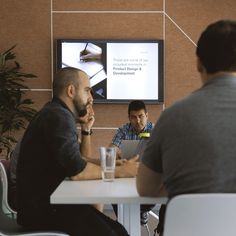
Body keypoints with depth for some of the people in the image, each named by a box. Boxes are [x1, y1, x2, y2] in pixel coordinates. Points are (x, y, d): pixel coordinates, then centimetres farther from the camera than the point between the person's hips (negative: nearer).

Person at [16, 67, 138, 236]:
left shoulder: (58, 114, 18)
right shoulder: (58, 117, -15)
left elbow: (79, 161, 23)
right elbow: (76, 171, -23)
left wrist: (87, 129, 12)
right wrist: (120, 171, -13)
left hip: (52, 202, 10)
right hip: (43, 210, -10)